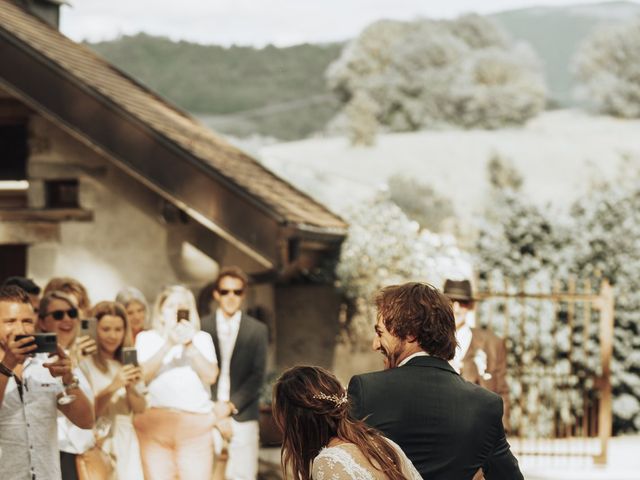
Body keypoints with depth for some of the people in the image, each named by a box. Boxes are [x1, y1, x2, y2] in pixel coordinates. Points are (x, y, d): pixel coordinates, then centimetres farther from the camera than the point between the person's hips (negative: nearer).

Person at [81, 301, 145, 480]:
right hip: (99, 443, -5)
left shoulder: (128, 363, 12)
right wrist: (113, 387, -23)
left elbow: (140, 408, 9)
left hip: (127, 442, 5)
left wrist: (130, 388, -10)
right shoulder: (86, 364, -7)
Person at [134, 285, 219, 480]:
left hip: (196, 425, 0)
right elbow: (142, 375, -4)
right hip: (155, 423, 0)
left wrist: (190, 346, -10)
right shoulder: (146, 338, 11)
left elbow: (211, 376, 0)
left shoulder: (202, 338, 13)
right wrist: (168, 345, -14)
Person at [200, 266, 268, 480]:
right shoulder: (202, 327, 6)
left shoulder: (257, 330, 8)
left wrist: (231, 405, -7)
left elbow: (258, 376, 3)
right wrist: (212, 410, -7)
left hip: (242, 416, 0)